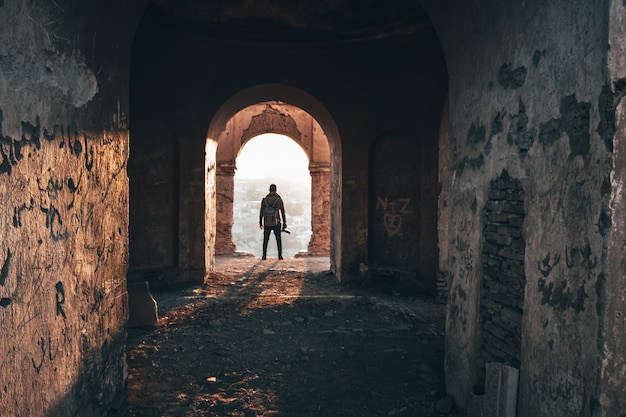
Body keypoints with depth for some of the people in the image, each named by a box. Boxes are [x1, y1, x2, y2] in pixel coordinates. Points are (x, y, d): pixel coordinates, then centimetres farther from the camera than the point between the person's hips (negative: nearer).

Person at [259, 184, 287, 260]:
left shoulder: (264, 200, -5)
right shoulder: (279, 200, -8)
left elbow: (261, 212, -1)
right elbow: (283, 213, -5)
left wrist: (260, 223, 11)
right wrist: (284, 224, 3)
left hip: (267, 224, 1)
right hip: (276, 224, -1)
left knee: (265, 240, 14)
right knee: (279, 240, 13)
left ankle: (264, 256, 9)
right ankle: (280, 255, 9)